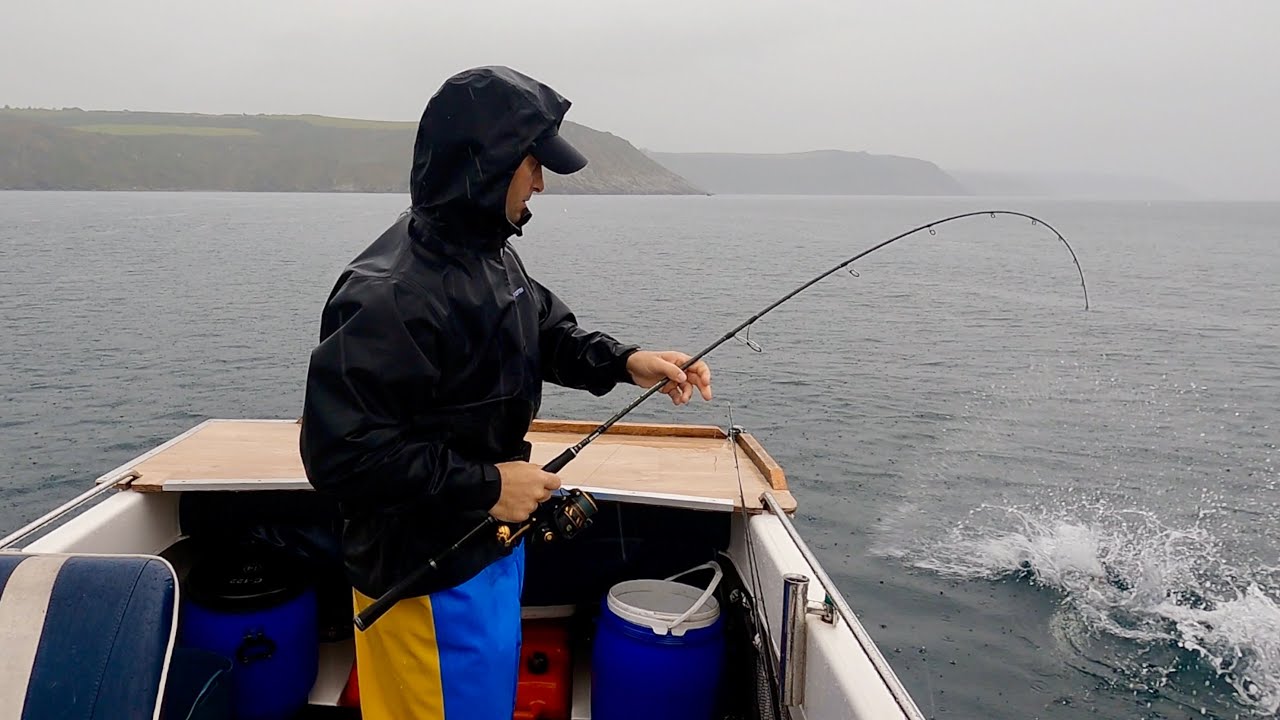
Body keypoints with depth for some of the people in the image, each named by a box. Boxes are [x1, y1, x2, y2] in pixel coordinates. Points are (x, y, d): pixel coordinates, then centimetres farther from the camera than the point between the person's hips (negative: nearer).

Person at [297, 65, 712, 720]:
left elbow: (546, 327, 16)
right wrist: (485, 485, -25)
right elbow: (339, 451, -29)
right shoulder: (392, 295, -29)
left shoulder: (490, 253, 1)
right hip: (428, 578, -9)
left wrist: (625, 361, -2)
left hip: (489, 544, 9)